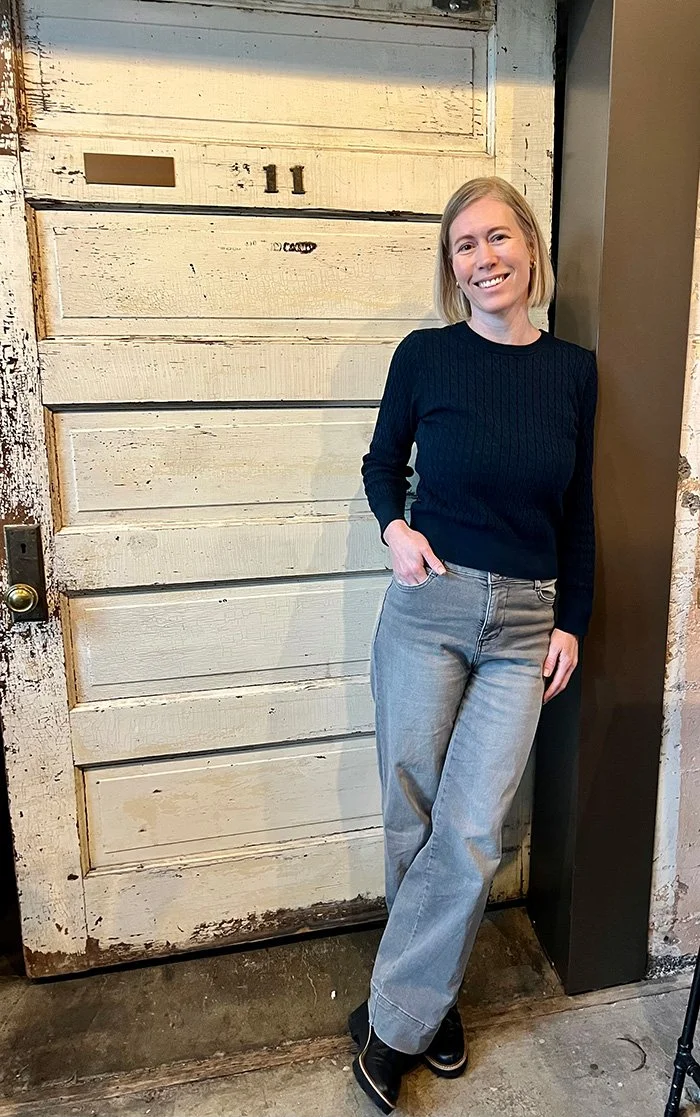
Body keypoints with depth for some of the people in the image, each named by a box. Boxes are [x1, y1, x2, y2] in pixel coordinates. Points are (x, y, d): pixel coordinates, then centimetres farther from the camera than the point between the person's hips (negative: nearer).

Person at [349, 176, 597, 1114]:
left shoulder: (574, 370, 4)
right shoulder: (426, 354, -2)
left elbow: (577, 510, 9)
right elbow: (381, 462, 10)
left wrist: (572, 621, 6)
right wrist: (395, 528, -10)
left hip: (524, 624, 2)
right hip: (429, 609, -1)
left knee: (469, 835, 1)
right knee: (415, 821, 8)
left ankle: (396, 1020, 23)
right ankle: (427, 993, 34)